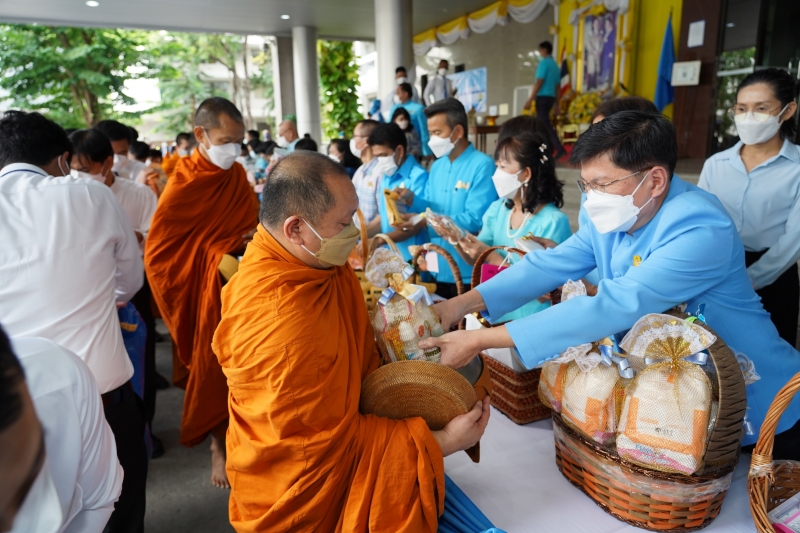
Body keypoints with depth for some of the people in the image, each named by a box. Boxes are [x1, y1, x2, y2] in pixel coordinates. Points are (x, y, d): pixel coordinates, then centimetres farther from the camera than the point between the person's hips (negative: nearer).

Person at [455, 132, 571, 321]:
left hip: (530, 319, -5)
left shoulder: (553, 222, -15)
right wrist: (457, 239, -11)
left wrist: (493, 258, -19)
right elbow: (476, 260, 7)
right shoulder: (498, 209, 5)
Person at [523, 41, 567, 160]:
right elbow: (558, 86, 16)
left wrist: (530, 100, -17)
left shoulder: (544, 63, -9)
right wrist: (557, 105, 18)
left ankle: (560, 150, -15)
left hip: (543, 97, -9)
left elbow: (539, 82, -17)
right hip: (550, 97, 9)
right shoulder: (555, 65, 17)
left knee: (546, 125, -10)